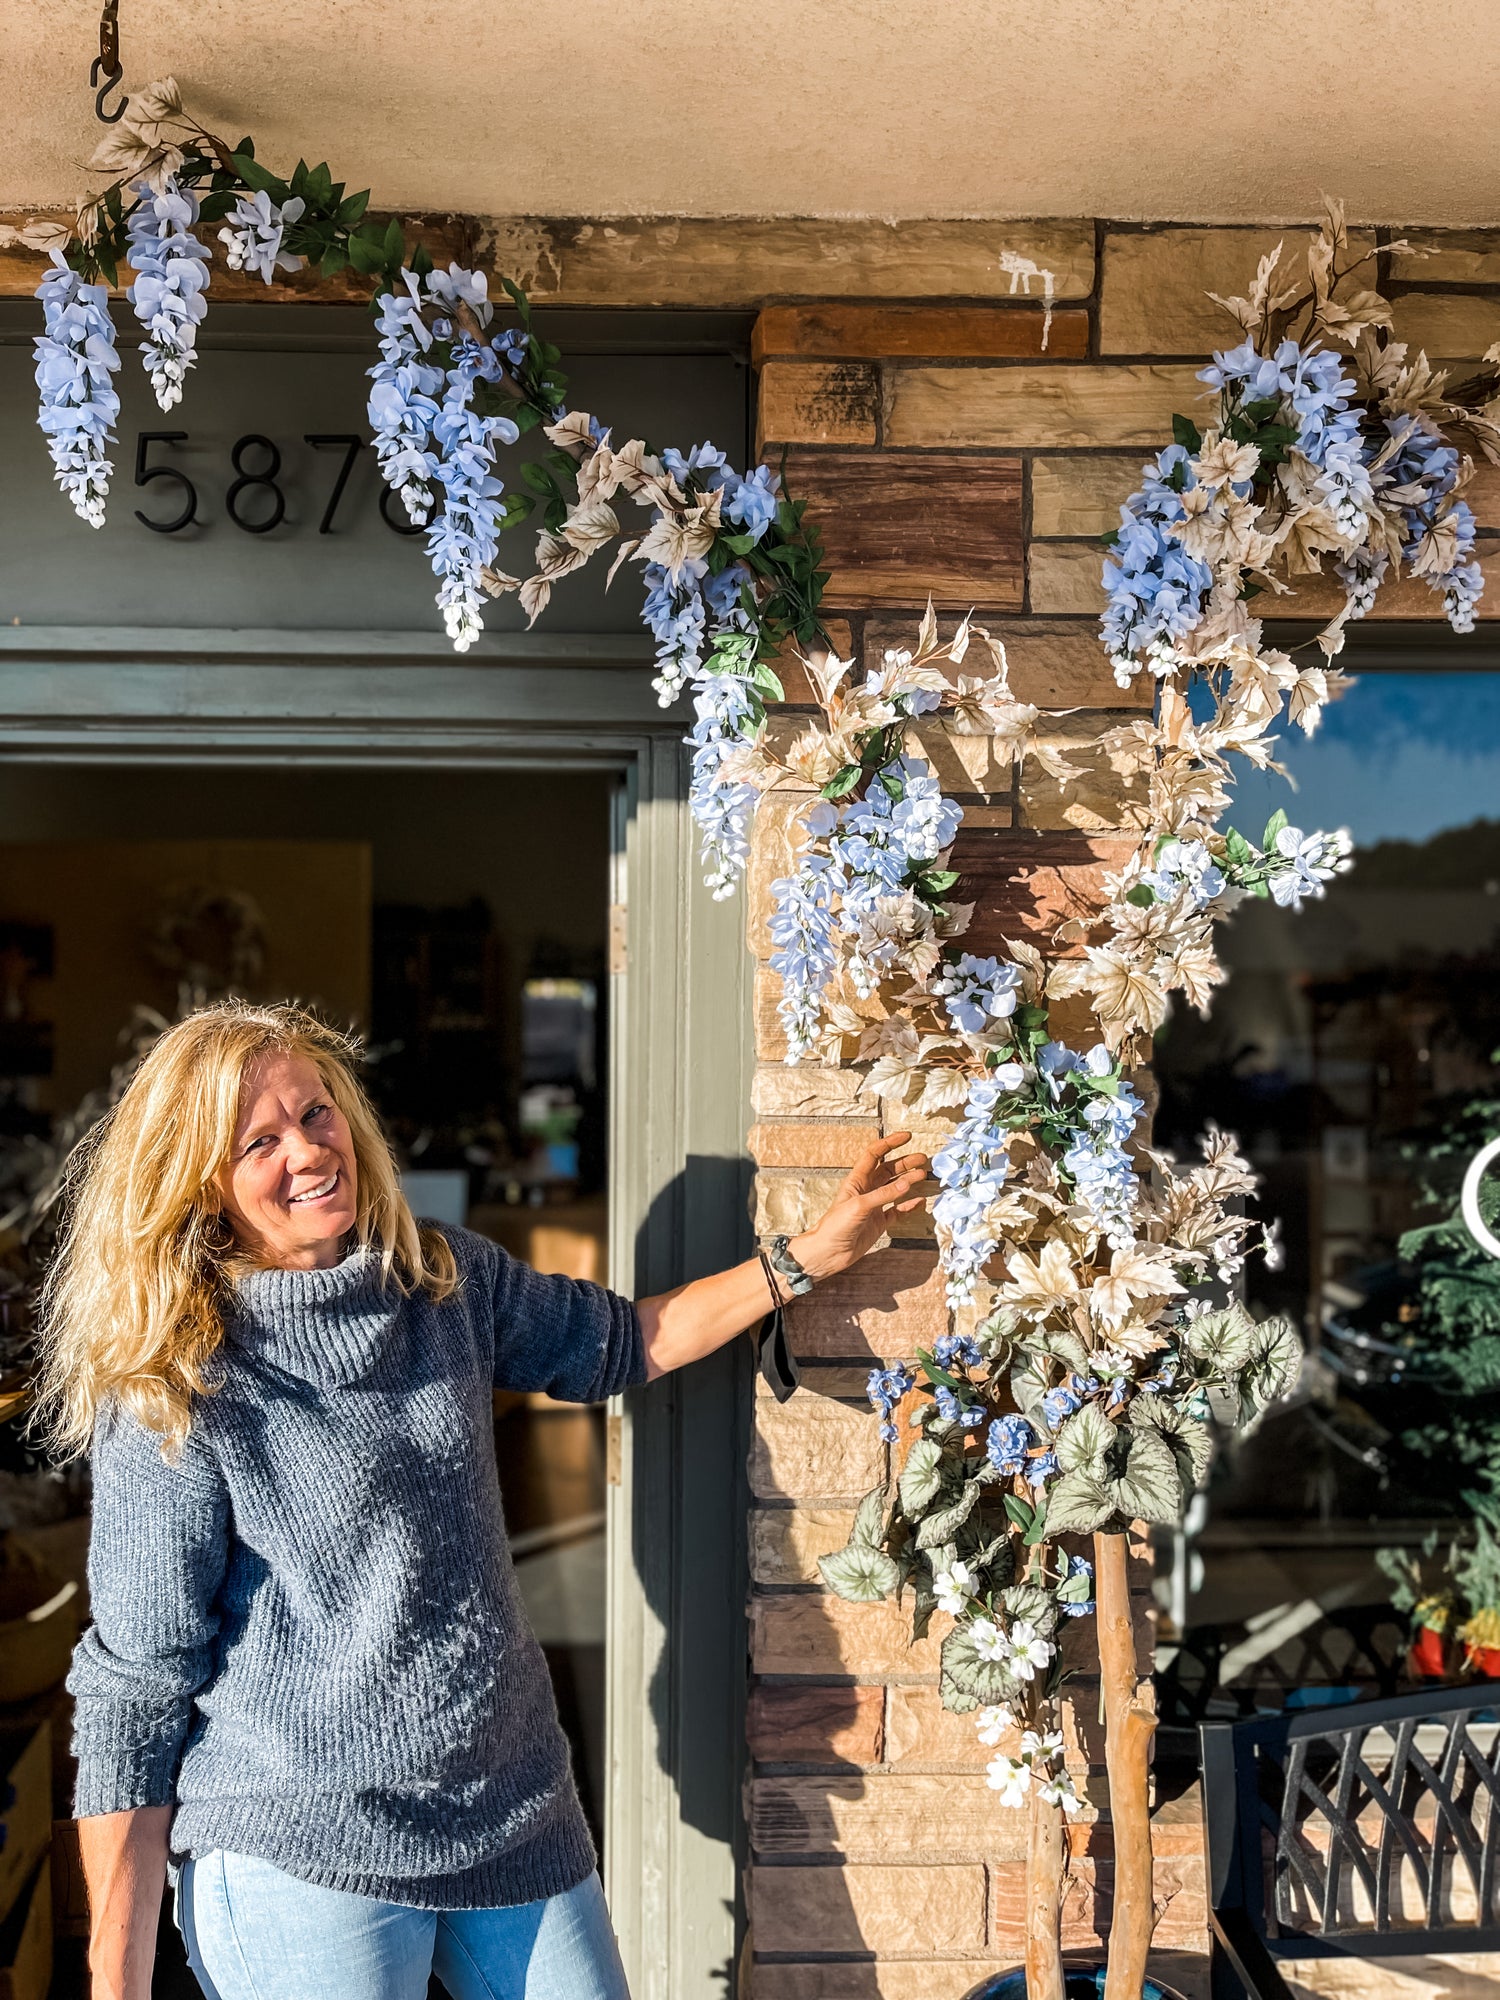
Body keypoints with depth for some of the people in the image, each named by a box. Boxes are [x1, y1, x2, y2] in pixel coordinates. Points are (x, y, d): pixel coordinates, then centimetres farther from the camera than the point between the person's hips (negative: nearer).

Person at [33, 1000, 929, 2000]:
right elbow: (135, 1683, -12)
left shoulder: (448, 1279, 2)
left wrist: (810, 1255, 11)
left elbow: (620, 1342, 19)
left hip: (514, 1808, 5)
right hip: (302, 1857, -5)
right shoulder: (176, 1394, -14)